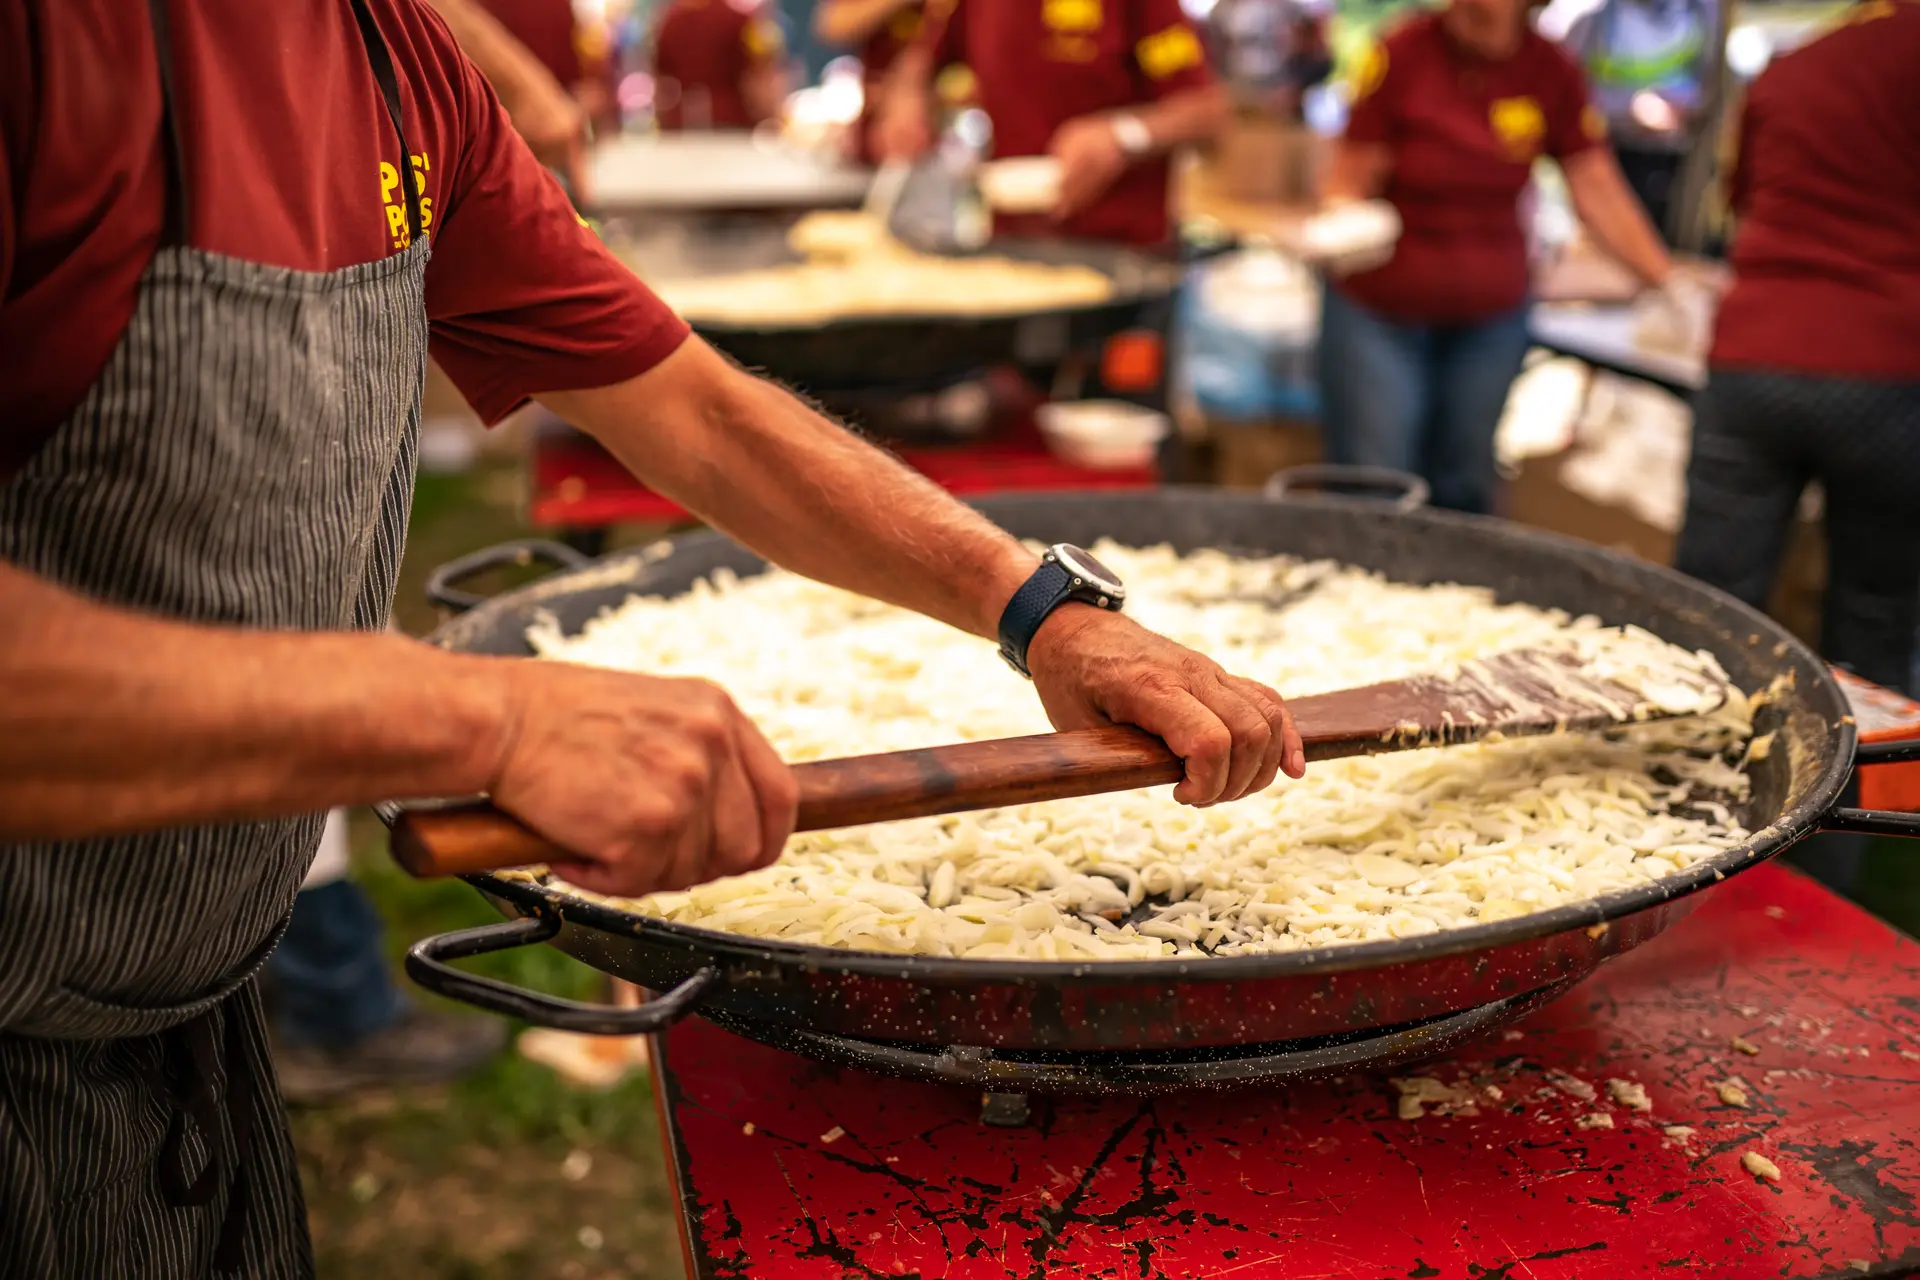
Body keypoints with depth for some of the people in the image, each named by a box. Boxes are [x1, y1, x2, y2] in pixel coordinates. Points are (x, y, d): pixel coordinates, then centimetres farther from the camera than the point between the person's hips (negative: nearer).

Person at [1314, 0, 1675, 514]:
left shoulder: (1554, 74, -4)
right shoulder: (1402, 54, -13)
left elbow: (1600, 196, -1)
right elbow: (1350, 184, -10)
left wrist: (1669, 283, -7)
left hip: (1490, 316, 3)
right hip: (1380, 312, -3)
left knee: (1463, 491, 9)